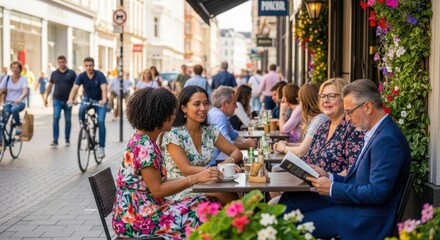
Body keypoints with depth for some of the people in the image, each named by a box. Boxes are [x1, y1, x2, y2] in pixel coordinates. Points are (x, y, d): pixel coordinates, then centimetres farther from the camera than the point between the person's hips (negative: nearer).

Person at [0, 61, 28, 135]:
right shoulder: (7, 78, 6)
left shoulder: (23, 79, -2)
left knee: (14, 109, -37)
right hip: (8, 102, 2)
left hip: (20, 103, -2)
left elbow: (25, 92, -17)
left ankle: (19, 125, -12)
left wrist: (19, 99, -39)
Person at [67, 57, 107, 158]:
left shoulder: (100, 75, -20)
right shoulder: (81, 76, -13)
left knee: (101, 121, -19)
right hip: (87, 99, 2)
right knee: (81, 111, -32)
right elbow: (75, 88, -26)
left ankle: (101, 147, -13)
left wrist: (104, 99, -53)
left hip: (99, 101, -2)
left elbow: (104, 88, -34)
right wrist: (70, 99, -46)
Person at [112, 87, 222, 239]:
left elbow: (158, 182, 10)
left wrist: (199, 176, 6)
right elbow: (157, 190, -19)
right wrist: (196, 178, -17)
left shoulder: (142, 140, 11)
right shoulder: (144, 147, -18)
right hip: (136, 220, -9)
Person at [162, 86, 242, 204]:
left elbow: (236, 152, 9)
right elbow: (186, 170, -18)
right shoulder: (173, 135, -11)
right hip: (180, 193, -6)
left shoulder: (209, 132, 7)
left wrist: (229, 162, -16)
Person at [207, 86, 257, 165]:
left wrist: (245, 141, 3)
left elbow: (234, 136, 25)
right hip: (211, 163, -10)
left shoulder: (221, 115, 15)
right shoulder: (219, 117, -17)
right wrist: (247, 144, -9)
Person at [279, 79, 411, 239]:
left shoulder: (388, 140, -21)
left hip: (364, 219, -10)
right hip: (351, 201, 10)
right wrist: (329, 177, 4)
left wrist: (333, 188, -17)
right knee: (288, 199, 6)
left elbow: (377, 192, -26)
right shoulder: (377, 133, 11)